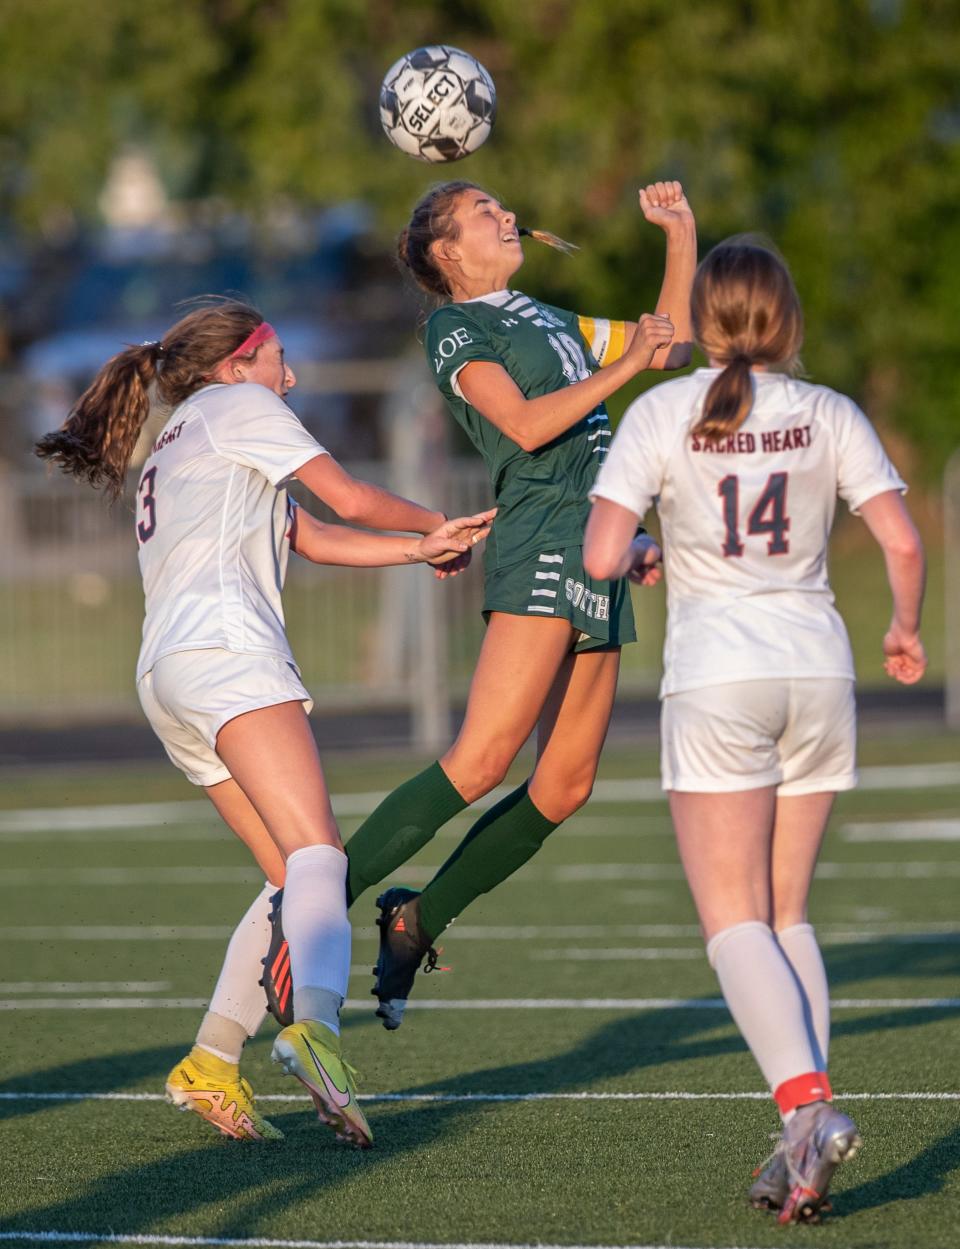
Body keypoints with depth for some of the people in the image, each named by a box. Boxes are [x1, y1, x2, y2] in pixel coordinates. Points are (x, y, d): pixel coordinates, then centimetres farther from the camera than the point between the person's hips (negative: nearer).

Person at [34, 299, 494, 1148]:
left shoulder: (181, 451, 36)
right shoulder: (236, 406, 13)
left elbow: (315, 539, 32)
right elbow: (350, 501, 10)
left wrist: (424, 547, 26)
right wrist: (438, 523, 28)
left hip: (167, 678, 9)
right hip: (224, 650, -9)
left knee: (298, 880, 8)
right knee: (314, 851, -26)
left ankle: (212, 1065, 0)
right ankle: (315, 1026, -50)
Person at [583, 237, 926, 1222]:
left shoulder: (663, 413, -3)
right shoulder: (829, 417, 3)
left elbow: (600, 558, -9)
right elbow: (902, 542, -2)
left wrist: (632, 565, 14)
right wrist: (905, 630, 16)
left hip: (716, 676, -3)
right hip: (819, 670, 3)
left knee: (734, 922, -4)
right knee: (787, 916, 13)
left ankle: (808, 1105, -26)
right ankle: (805, 1139, 3)